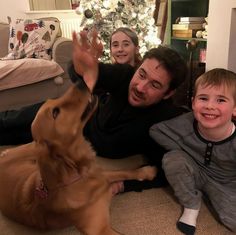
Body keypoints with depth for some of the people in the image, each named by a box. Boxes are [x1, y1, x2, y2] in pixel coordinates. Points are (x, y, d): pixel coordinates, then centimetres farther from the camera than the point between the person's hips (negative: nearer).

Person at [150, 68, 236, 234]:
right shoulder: (186, 123, -27)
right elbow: (155, 130, -13)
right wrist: (181, 150, -20)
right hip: (194, 174, 1)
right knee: (172, 159, -27)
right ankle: (192, 206, -5)